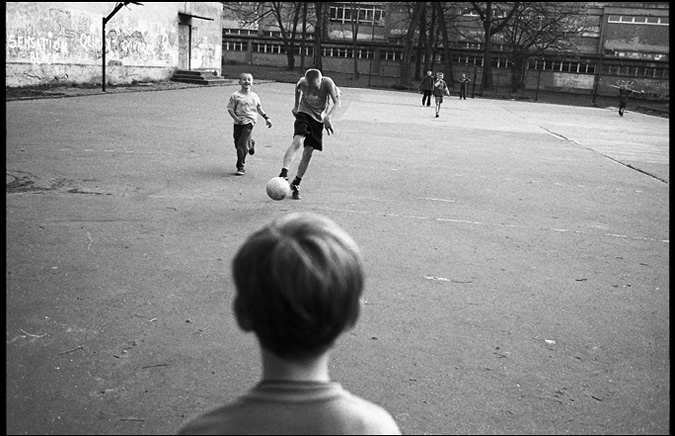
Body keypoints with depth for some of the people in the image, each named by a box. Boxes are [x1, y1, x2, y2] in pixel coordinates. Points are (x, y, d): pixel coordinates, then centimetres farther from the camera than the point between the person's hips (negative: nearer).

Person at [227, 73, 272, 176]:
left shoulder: (254, 96, 7)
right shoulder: (236, 96, -1)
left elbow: (259, 108, 21)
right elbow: (230, 109, -2)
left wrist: (266, 118, 18)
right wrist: (236, 118, -16)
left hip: (249, 122, -1)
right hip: (238, 122, 1)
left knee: (242, 144, -10)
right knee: (237, 144, 6)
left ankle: (241, 167, -2)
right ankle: (250, 143, 40)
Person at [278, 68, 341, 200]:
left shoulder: (327, 83, -22)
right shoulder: (302, 82, -16)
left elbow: (337, 102, -27)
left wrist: (328, 117, -41)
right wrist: (296, 105, 14)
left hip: (319, 119, 1)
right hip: (304, 114, -1)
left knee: (308, 152, 0)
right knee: (297, 141, -28)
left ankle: (295, 184, 12)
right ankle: (283, 173, -36)